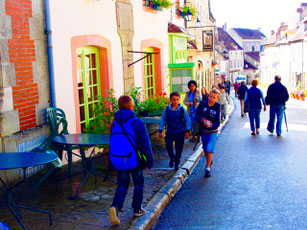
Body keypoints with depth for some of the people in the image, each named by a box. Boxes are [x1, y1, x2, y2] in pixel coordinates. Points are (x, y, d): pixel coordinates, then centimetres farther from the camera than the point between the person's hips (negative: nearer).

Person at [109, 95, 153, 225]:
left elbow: (111, 144, 9)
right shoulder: (138, 123, -12)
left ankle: (115, 207, -12)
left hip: (120, 161, 4)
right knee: (138, 183, 17)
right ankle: (137, 209, 26)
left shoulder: (114, 124, 2)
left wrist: (112, 163, 17)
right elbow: (145, 144, -10)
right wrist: (149, 161, -2)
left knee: (122, 185, 12)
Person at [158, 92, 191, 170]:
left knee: (179, 148, 6)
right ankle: (172, 157, 16)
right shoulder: (167, 109, -2)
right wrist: (160, 130, 3)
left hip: (180, 132, 0)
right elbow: (162, 120, 5)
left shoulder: (182, 109, -4)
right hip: (170, 132, 0)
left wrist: (187, 131, -5)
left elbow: (187, 120, 1)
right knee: (168, 146, -14)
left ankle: (177, 163, 25)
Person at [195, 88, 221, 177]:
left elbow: (217, 123, -13)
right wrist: (203, 120, -27)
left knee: (209, 149, -12)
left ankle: (208, 168, -2)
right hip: (203, 131, 3)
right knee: (205, 148, 16)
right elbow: (197, 115, -9)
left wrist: (211, 125, -33)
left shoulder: (217, 107, -13)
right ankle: (209, 161, 43)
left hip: (213, 131, -3)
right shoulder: (202, 104, -8)